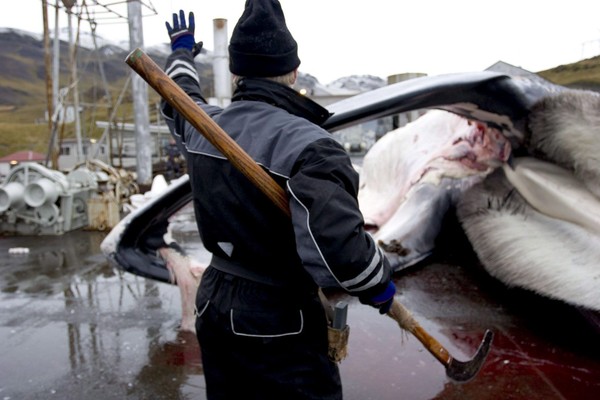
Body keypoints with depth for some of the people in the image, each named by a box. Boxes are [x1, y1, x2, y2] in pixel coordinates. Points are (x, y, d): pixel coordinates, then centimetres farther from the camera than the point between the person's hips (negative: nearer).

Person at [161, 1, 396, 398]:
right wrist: (377, 282, -15)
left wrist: (182, 51, 44)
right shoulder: (308, 144, -24)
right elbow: (336, 242, -36)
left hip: (212, 308, 7)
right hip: (280, 325, -7)